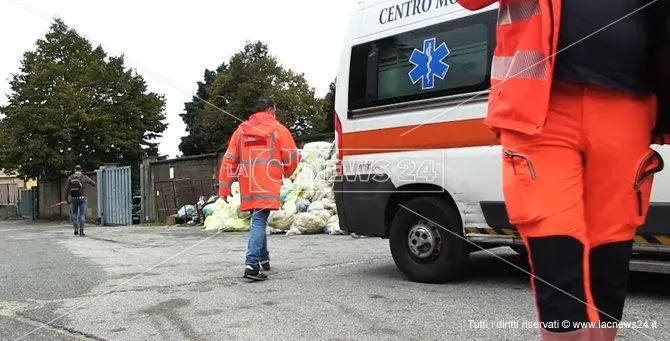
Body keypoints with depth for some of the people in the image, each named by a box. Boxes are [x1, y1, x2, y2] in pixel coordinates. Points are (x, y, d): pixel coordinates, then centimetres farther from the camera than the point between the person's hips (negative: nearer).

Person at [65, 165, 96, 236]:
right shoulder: (84, 177, -5)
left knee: (74, 213, 20)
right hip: (82, 198, -2)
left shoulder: (70, 178, 1)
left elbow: (67, 189, 0)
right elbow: (93, 184, 4)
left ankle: (76, 229, 10)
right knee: (82, 215, 0)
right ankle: (81, 231, -5)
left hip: (73, 199, 2)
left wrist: (66, 199, 9)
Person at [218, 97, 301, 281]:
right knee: (259, 222, -9)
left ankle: (263, 259, 30)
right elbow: (291, 157, 3)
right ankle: (252, 265, -19)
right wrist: (287, 173, 25)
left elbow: (229, 160, 10)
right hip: (267, 186, -5)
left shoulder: (241, 130, 14)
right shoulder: (278, 129, 3)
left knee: (258, 220, 20)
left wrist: (224, 189, 11)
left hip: (248, 187, 5)